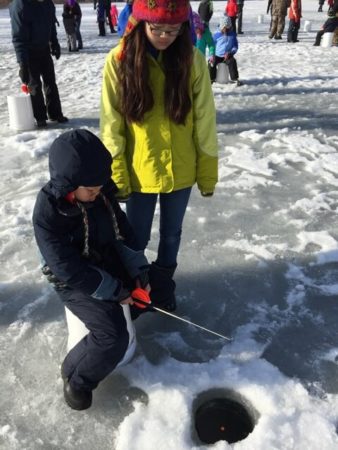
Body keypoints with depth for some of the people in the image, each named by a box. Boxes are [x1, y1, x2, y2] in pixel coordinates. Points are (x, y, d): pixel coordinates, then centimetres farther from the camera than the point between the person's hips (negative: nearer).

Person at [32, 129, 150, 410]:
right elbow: (69, 270, -26)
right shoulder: (48, 213, -27)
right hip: (75, 281, -7)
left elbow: (125, 233, 1)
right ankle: (76, 377, 6)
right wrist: (115, 292, -22)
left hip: (111, 265, 7)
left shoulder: (102, 193, -9)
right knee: (113, 336, -20)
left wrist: (139, 272, -8)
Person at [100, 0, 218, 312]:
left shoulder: (192, 60, -10)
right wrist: (117, 176, -7)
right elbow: (111, 126, -8)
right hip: (138, 172, -1)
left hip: (180, 170, 1)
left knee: (171, 233, 20)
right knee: (137, 238, 14)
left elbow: (205, 122, -5)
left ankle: (163, 280, 45)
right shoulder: (120, 60, -12)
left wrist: (207, 173, -1)